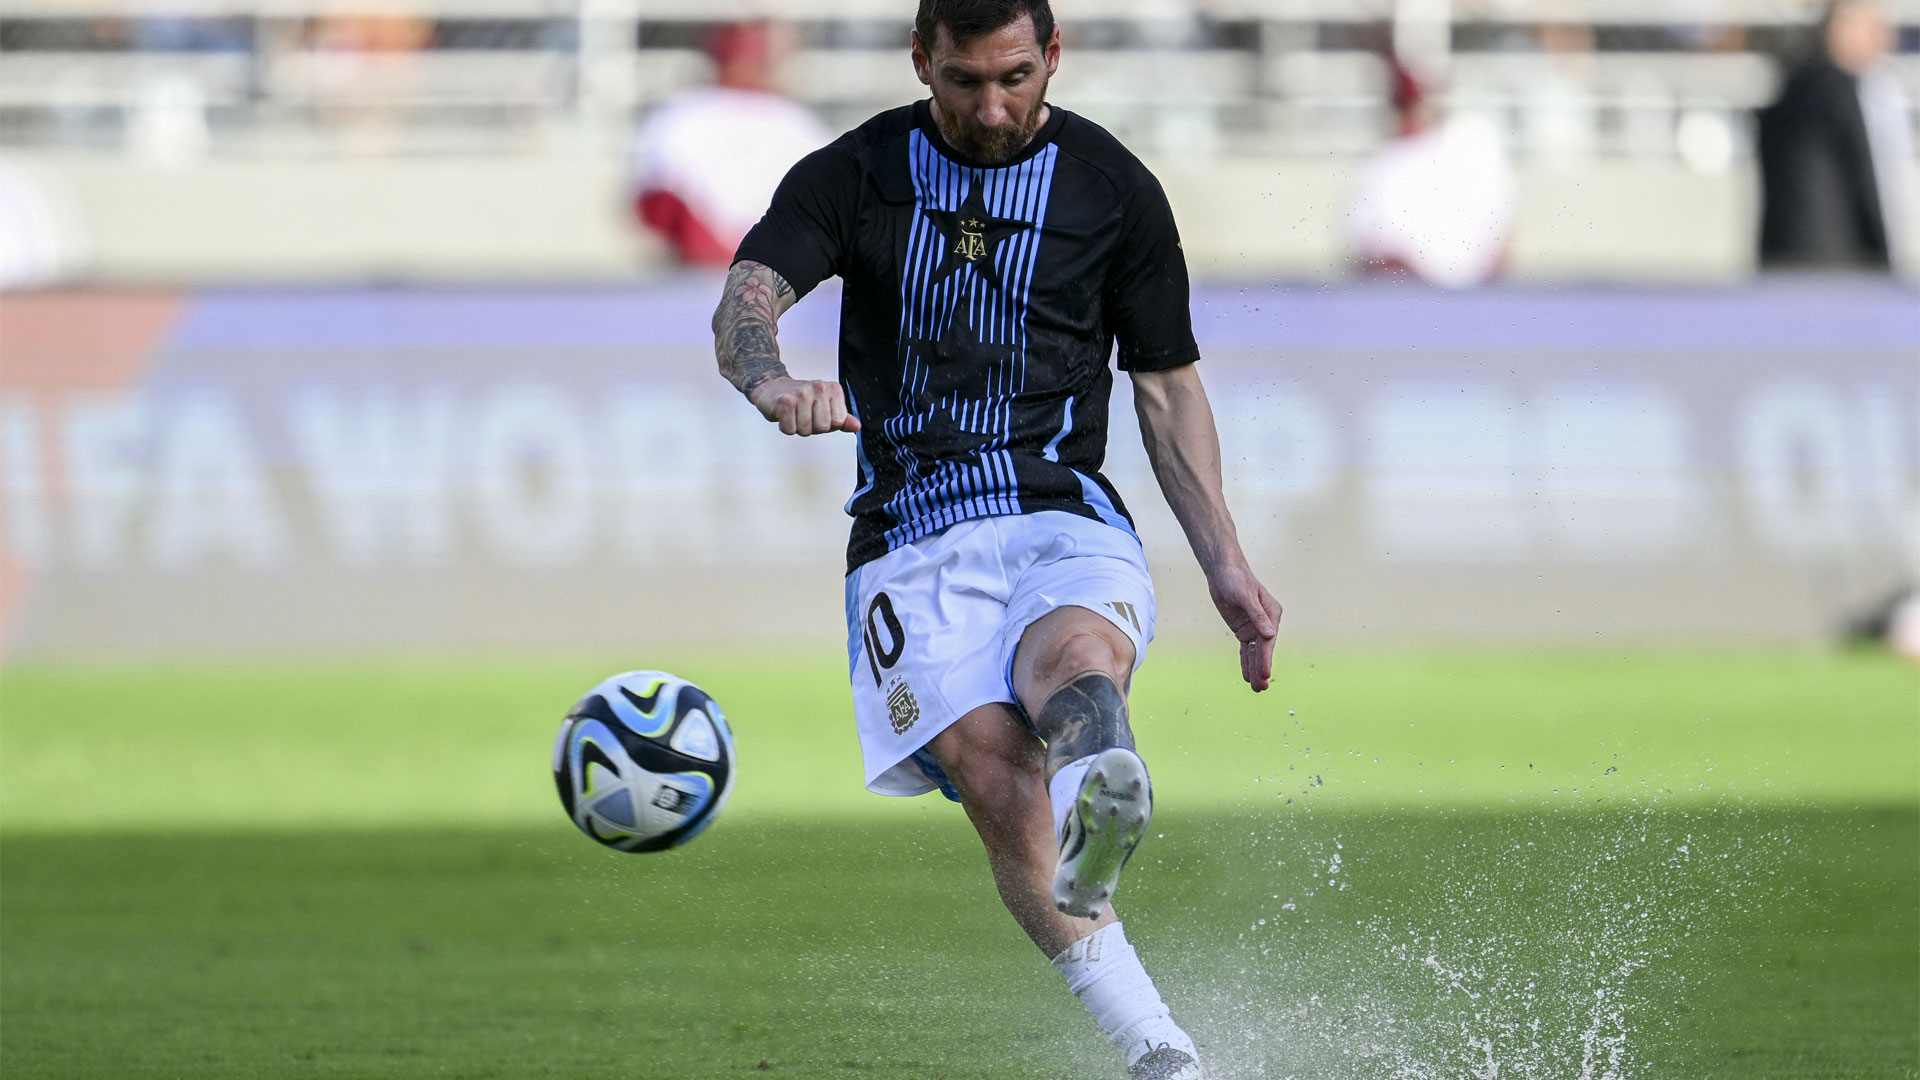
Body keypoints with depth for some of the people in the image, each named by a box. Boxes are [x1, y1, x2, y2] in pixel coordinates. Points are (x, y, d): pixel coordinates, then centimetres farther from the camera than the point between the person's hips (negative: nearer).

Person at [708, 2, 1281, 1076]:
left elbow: (1169, 391, 18)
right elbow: (746, 300, -9)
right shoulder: (852, 177, 8)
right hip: (912, 538, 0)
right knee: (997, 776, -24)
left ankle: (1103, 816, -70)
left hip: (1064, 516, 0)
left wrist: (1229, 570, 10)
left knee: (1073, 659, -37)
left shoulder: (1114, 189, 10)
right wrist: (775, 384, -33)